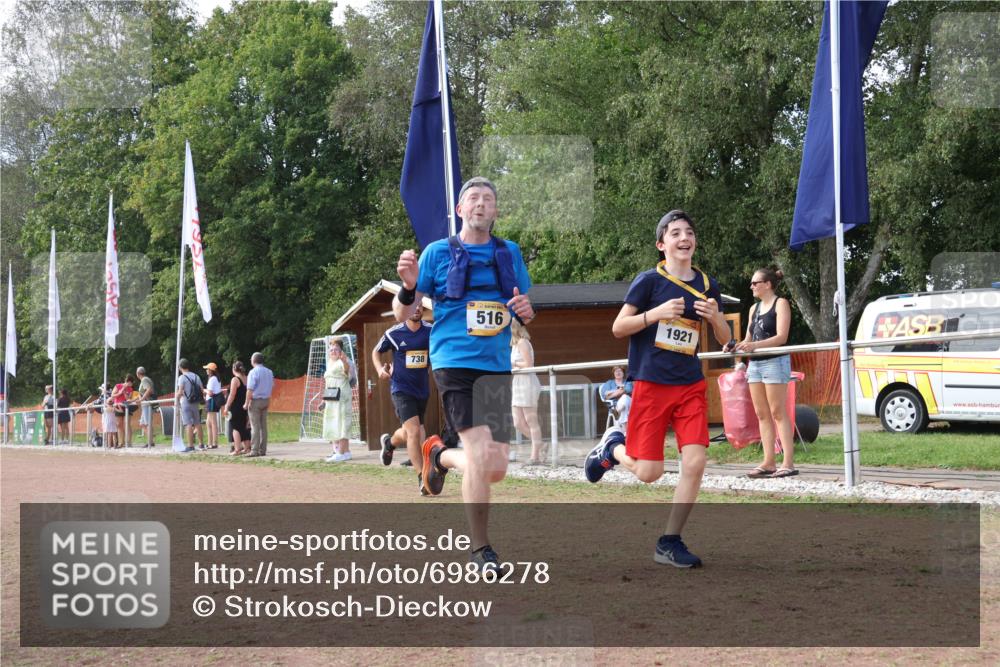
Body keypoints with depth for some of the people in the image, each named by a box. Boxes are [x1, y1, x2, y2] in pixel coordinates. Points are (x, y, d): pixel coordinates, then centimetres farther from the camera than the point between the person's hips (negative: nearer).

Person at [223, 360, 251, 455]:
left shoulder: (235, 380, -12)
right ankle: (246, 448, 17)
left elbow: (232, 395, -15)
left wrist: (226, 407, -11)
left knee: (235, 428, -4)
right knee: (244, 428, 14)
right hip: (244, 407, 7)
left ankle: (237, 450, -8)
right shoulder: (246, 379, 9)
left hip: (236, 407, -7)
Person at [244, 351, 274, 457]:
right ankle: (263, 450, 11)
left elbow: (250, 390, -17)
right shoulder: (269, 372, 10)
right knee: (263, 426, 10)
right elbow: (271, 387, 15)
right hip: (265, 401, 7)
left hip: (255, 401, -7)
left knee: (255, 426, -6)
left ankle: (255, 450, -8)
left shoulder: (253, 372, -13)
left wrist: (246, 403, -12)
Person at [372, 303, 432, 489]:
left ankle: (389, 442, 53)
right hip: (401, 389, -4)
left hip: (423, 389, 4)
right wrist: (380, 369, -8)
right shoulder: (394, 333, -6)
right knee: (414, 431, -19)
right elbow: (376, 351, 10)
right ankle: (422, 478, -12)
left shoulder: (430, 331, -3)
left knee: (408, 434, 19)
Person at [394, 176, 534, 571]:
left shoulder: (509, 254, 11)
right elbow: (403, 316, 2)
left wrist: (525, 311, -5)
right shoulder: (437, 253, 2)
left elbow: (525, 312, 19)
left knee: (496, 470, 2)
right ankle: (481, 550, 0)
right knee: (481, 455, -17)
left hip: (497, 368, 4)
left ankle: (439, 455, 34)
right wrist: (409, 286, -19)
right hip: (454, 364, -4)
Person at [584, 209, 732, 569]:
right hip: (651, 385, -4)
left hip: (691, 386, 4)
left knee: (694, 463, -9)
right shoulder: (650, 280, -5)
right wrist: (657, 313, -20)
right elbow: (618, 328, -5)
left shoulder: (708, 286, 8)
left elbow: (724, 340, 15)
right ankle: (612, 449, 30)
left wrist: (715, 317, -7)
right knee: (649, 472, -5)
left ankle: (670, 542, 3)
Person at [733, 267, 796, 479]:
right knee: (762, 414, 5)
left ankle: (788, 463, -9)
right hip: (755, 364, 8)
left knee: (778, 413, -9)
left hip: (775, 361, -8)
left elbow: (781, 337, -13)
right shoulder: (754, 308, 19)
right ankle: (769, 463, 7)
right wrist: (735, 346, -1)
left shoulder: (780, 304, -3)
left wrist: (755, 345, -25)